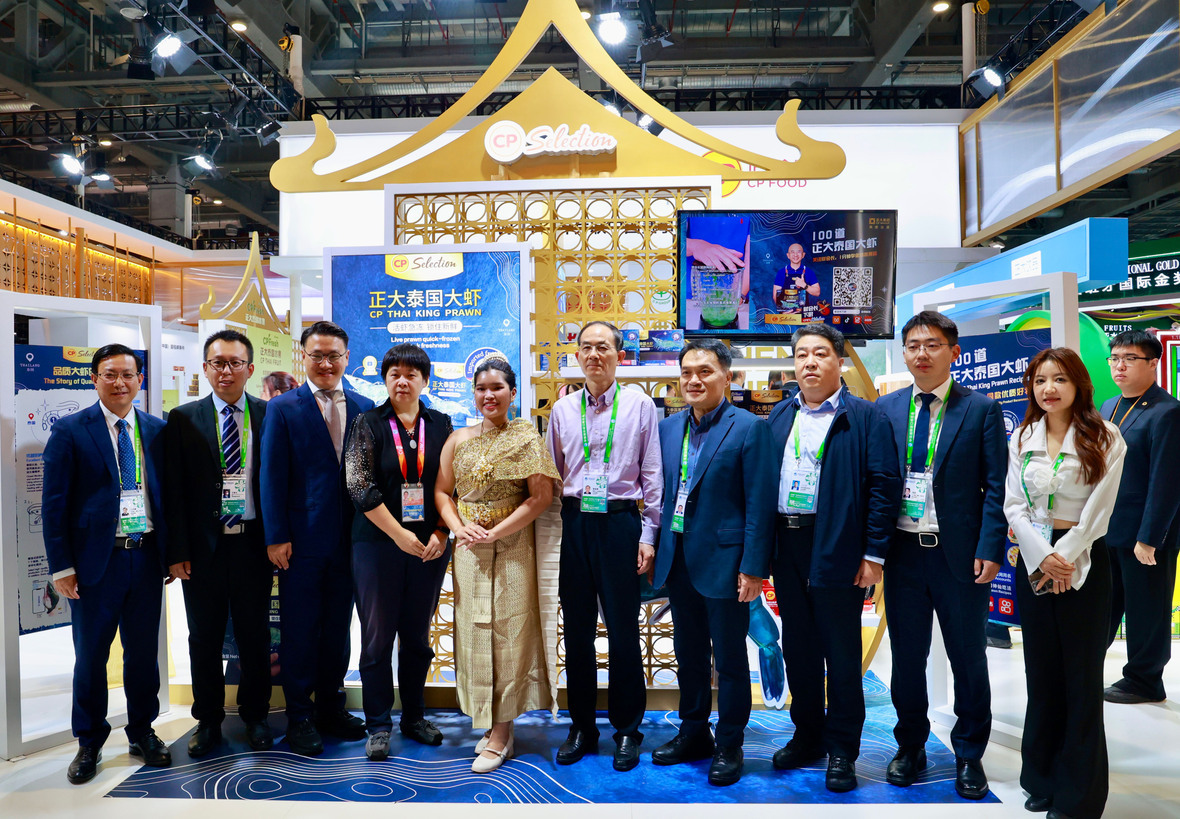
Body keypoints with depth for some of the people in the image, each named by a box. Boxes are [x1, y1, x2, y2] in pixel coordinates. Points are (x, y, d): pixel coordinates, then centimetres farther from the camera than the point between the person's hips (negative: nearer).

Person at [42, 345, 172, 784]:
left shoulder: (157, 431, 6)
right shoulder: (70, 431, -3)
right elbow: (54, 503, -4)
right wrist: (61, 565, -8)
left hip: (147, 557, 3)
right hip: (96, 561, -3)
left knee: (144, 652, 12)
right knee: (90, 655, 10)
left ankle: (142, 733, 30)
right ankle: (89, 743, 28)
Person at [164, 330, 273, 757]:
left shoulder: (269, 416, 1)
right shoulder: (184, 419, 2)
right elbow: (174, 490, -1)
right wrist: (177, 550, -6)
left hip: (253, 543, 0)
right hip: (204, 545, 0)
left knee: (255, 635, 10)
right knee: (204, 637, 12)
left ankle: (255, 716, 28)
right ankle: (208, 720, 29)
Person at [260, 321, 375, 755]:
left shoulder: (364, 407, 6)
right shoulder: (283, 408, -1)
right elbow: (272, 475, -5)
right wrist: (276, 536, -10)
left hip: (349, 538, 3)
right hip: (302, 539, -3)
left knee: (337, 628, 14)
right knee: (299, 630, 6)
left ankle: (331, 708, 29)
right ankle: (299, 716, 21)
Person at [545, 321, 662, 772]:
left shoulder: (640, 406, 2)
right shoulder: (562, 410, 10)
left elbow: (651, 475, 1)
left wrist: (648, 535, -3)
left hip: (620, 522, -3)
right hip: (574, 523, 3)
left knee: (623, 629, 4)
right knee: (577, 628, 10)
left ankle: (627, 729, 20)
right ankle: (581, 726, 25)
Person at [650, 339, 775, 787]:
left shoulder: (749, 428, -9)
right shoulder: (668, 428, 8)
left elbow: (759, 502, -12)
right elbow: (660, 492, 12)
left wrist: (754, 567, -15)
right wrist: (655, 549, 8)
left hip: (723, 560, -5)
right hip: (678, 560, 6)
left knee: (730, 659, 8)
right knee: (688, 654, 18)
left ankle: (729, 746, 25)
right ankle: (693, 733, 35)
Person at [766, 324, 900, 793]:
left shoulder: (866, 417, -4)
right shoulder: (779, 417, 12)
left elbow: (884, 485, -9)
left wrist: (874, 553, -13)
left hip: (836, 551, -5)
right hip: (786, 546, 5)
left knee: (841, 652, 5)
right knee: (798, 648, 15)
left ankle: (841, 750, 21)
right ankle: (807, 736, 31)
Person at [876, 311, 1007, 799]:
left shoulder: (981, 409, -2)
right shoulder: (885, 409, 5)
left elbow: (995, 486, -5)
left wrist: (990, 550, -13)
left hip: (959, 554, -2)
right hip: (902, 552, 2)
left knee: (968, 658, 11)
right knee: (906, 655, 13)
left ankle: (969, 755, 29)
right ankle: (910, 746, 32)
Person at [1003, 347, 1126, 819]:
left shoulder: (1105, 439, -5)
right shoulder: (1022, 438, 5)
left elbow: (1098, 510, -9)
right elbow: (1014, 506, 1)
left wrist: (1064, 558, -13)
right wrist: (1043, 557, -11)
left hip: (1084, 562, -3)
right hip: (1034, 560, 3)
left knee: (1082, 673, 4)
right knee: (1041, 671, 10)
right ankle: (1043, 780, 24)